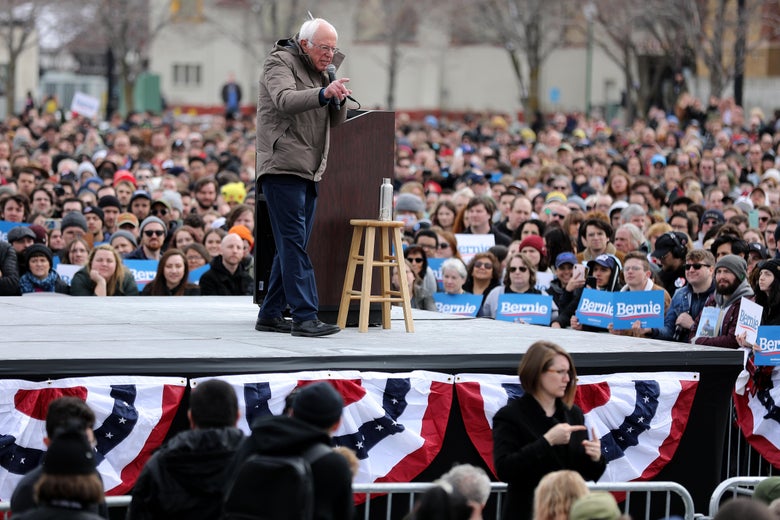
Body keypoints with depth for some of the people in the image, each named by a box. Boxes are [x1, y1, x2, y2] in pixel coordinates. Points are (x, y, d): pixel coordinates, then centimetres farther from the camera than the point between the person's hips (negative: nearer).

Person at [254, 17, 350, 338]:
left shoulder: (320, 73, 20)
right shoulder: (280, 62, -5)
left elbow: (337, 122, 17)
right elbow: (285, 101, -24)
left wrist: (339, 99, -5)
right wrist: (323, 93, -39)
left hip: (309, 172, 9)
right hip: (282, 167, -9)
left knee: (292, 247, 10)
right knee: (294, 243, -14)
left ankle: (270, 315, 16)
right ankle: (305, 316, -19)